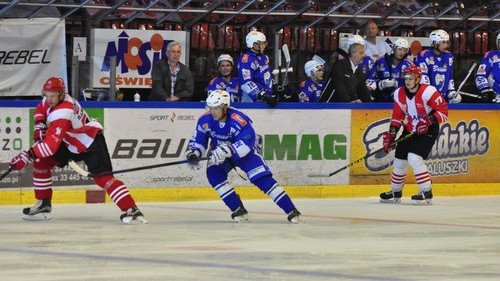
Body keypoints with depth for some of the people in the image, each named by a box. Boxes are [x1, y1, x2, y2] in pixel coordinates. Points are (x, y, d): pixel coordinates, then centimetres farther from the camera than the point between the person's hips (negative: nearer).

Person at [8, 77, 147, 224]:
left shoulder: (62, 113, -35)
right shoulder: (50, 99, -8)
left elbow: (51, 145, -40)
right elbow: (40, 110, 17)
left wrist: (28, 156, -42)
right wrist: (39, 125, -2)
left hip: (91, 143, -10)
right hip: (70, 143, 10)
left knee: (102, 177, -24)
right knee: (41, 162, 2)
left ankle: (132, 211, -29)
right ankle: (43, 205, 12)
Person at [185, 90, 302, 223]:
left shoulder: (239, 121, -33)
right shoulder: (205, 120, -17)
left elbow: (247, 144, -40)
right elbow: (198, 140, -3)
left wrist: (226, 150, -52)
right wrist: (194, 153, -23)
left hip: (245, 152, -5)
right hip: (219, 153, 5)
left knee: (262, 178, -18)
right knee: (213, 174, -22)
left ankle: (291, 211, -15)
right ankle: (239, 211, -13)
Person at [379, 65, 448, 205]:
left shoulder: (428, 92, -21)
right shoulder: (399, 94, -1)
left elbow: (443, 111, -18)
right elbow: (397, 116, 9)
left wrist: (429, 120, -31)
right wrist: (391, 134, 1)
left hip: (428, 130, -7)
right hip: (410, 130, 7)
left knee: (414, 158, -23)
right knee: (399, 160, 9)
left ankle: (427, 193, -15)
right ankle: (396, 192, 31)